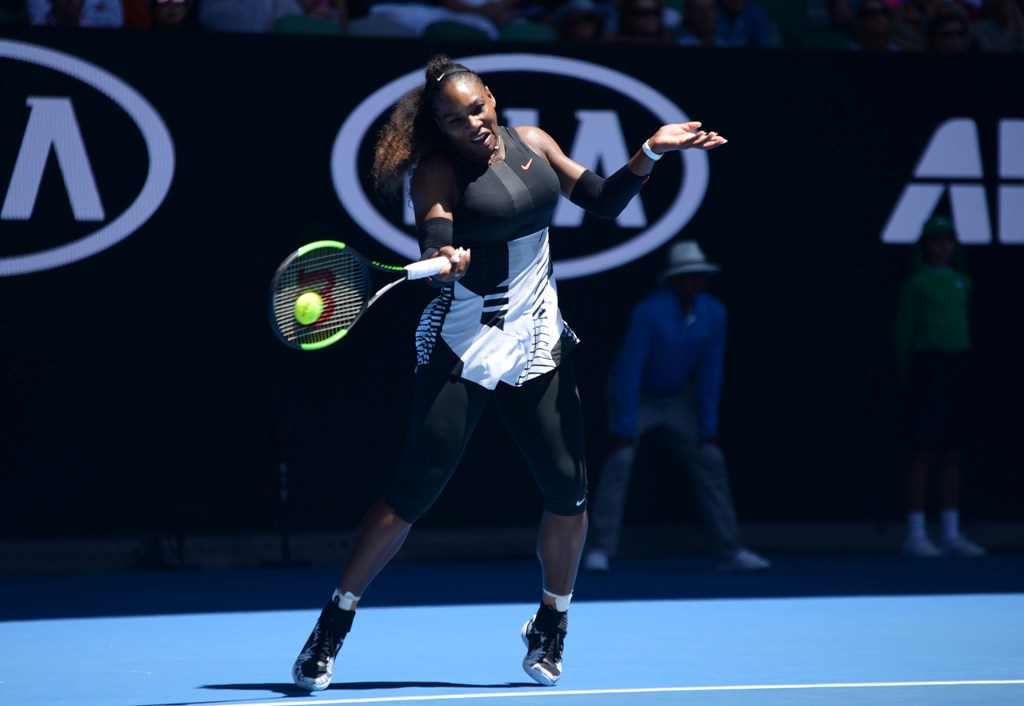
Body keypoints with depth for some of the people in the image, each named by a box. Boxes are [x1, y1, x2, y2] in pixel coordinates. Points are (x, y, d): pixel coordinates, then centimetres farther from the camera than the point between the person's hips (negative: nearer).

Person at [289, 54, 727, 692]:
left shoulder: (532, 143, 6)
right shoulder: (439, 169, -9)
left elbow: (603, 202, 11)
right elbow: (434, 234, -27)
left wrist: (650, 154, -3)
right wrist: (443, 257, -49)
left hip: (537, 343, 5)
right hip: (462, 346, -5)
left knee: (569, 489, 0)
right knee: (416, 490, -11)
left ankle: (550, 629, 22)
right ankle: (332, 628, -1)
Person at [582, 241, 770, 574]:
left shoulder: (714, 314, -15)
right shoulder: (649, 312, -29)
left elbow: (710, 373, -9)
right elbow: (630, 370, -28)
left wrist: (708, 429, -10)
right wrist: (623, 429, -29)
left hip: (678, 397, 5)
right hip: (637, 396, -5)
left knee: (710, 461, -2)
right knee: (620, 460, -21)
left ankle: (731, 552, 4)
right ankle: (599, 552, -19)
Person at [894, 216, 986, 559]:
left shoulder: (963, 283, 14)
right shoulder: (916, 284, 0)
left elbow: (964, 325, 17)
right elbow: (903, 333, 0)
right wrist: (908, 375, -3)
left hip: (959, 364, 5)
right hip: (928, 364, -5)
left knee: (952, 452, 7)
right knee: (924, 451, -7)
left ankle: (952, 534, 10)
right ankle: (915, 535, -5)